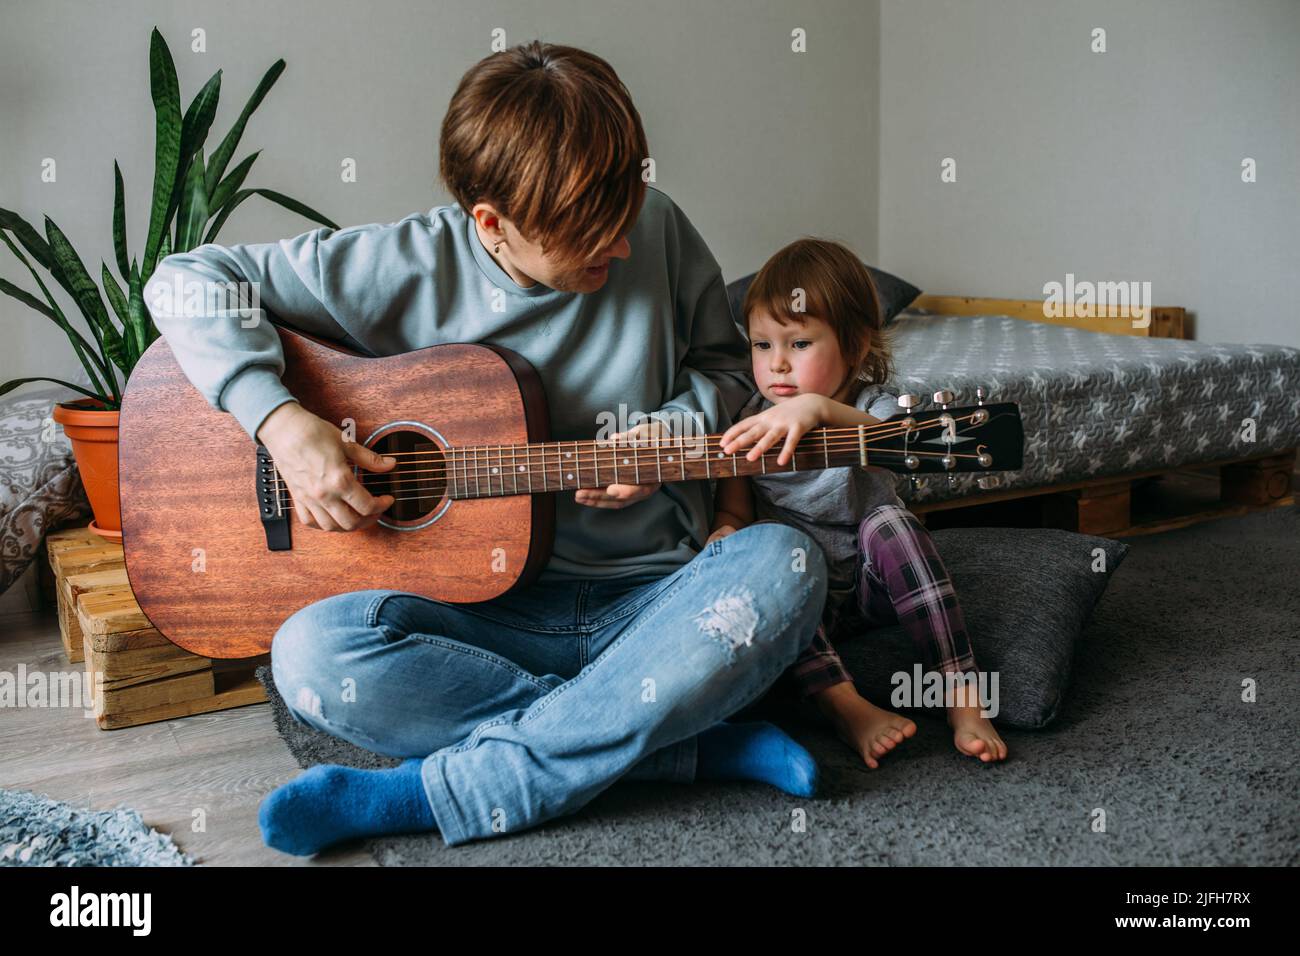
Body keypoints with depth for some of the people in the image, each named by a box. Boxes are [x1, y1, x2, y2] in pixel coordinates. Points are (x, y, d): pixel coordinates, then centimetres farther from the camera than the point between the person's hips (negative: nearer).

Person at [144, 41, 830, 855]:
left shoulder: (653, 229, -2)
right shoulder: (411, 268, -7)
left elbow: (722, 362, 13)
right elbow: (187, 279, -2)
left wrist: (669, 436, -8)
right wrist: (283, 422, -18)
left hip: (657, 598, 1)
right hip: (491, 612, -1)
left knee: (781, 564, -29)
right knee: (314, 654, -29)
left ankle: (434, 794, -25)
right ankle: (704, 742, -21)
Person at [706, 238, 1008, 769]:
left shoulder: (869, 407, -11)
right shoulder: (749, 421, -1)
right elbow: (733, 508, -1)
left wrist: (819, 409, -55)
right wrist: (726, 530, -26)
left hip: (869, 580, -1)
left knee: (888, 522, -31)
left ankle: (963, 699, -28)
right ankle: (848, 710, -37)